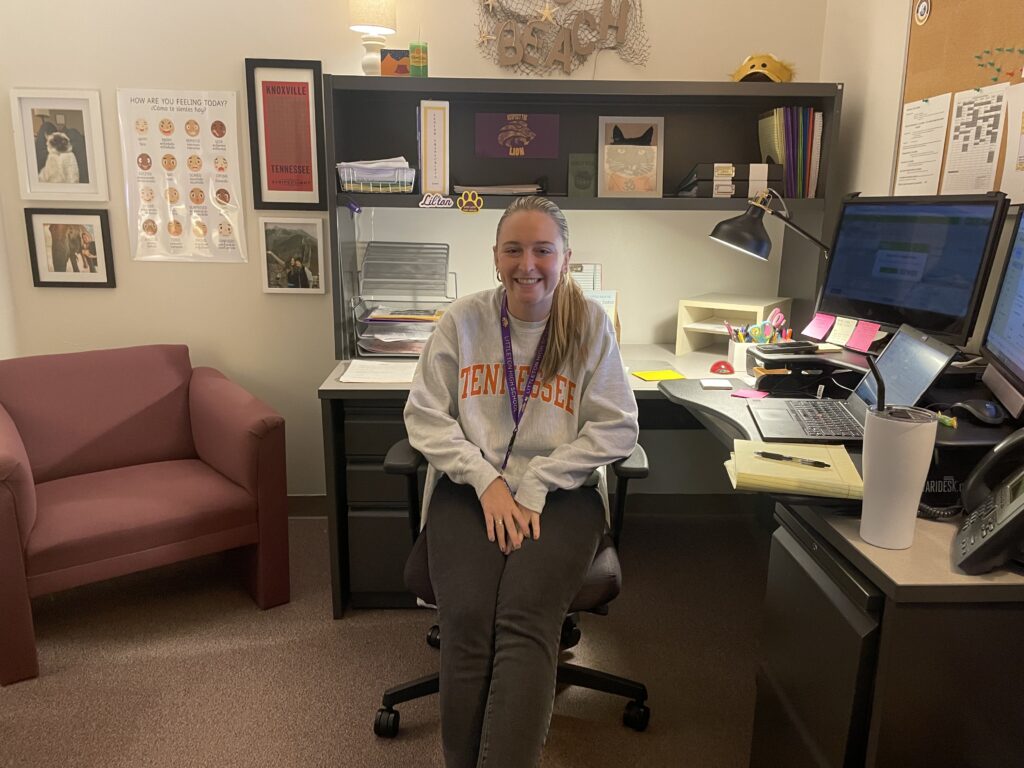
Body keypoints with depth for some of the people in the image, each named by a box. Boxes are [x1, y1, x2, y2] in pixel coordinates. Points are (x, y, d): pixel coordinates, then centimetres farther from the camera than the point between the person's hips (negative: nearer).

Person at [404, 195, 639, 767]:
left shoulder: (591, 323, 2)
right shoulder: (462, 320, 5)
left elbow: (617, 427, -2)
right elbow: (424, 414, 4)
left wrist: (534, 486, -11)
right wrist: (487, 481, -10)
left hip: (561, 492, -1)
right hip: (468, 489, 1)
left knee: (525, 618, -25)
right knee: (468, 619, -22)